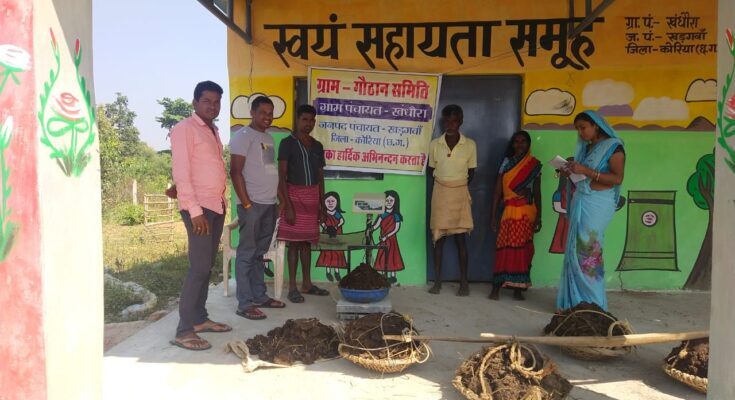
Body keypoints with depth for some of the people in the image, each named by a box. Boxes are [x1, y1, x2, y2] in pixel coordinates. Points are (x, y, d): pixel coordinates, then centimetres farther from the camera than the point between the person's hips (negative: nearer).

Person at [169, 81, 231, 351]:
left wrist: (221, 202, 11)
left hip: (217, 206, 8)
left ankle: (199, 318, 21)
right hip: (199, 207, -8)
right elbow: (180, 172, -15)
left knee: (207, 266, 12)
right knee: (199, 267, -10)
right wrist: (194, 210, -20)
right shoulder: (184, 129, -8)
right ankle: (184, 331, -5)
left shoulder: (213, 131, 18)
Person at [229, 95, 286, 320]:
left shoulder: (269, 139, 18)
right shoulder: (243, 136, -7)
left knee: (259, 253, 13)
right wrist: (246, 204, -16)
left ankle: (259, 296, 20)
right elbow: (235, 172, -13)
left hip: (269, 204, 8)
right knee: (247, 254, -4)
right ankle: (245, 304, -1)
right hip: (252, 204, -8)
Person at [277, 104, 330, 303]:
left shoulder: (317, 146, 12)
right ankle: (292, 287, 2)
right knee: (294, 241, -4)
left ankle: (307, 283, 18)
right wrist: (288, 205, -18)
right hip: (294, 195, -5)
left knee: (307, 241, 10)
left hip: (312, 197, 5)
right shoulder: (287, 143, -5)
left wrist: (322, 205, 11)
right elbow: (282, 175, -11)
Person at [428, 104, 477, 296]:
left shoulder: (470, 145, -4)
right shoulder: (435, 144, -2)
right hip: (440, 193, 1)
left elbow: (471, 172, 5)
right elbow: (431, 169, 8)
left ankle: (464, 281, 10)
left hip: (460, 194, -1)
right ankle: (437, 280, 12)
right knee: (438, 237, 4)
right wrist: (444, 183, 3)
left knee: (460, 238, 2)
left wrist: (458, 185, 5)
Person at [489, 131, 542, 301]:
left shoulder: (534, 164, 5)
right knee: (504, 248, -5)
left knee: (522, 249, 2)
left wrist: (538, 217, 1)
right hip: (509, 211, 0)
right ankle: (496, 288, -3)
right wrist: (493, 214, -1)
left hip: (527, 213, 0)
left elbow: (537, 193, 7)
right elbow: (498, 190, 4)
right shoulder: (506, 162, 5)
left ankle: (518, 288, 9)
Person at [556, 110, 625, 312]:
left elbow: (617, 178, -15)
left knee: (588, 252, -8)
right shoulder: (586, 148, 16)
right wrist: (570, 173, 2)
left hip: (597, 205, -7)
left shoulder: (613, 146, -5)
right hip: (579, 203, 7)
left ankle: (592, 304, 1)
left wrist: (586, 171, -20)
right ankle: (576, 301, 13)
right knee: (576, 251, 6)